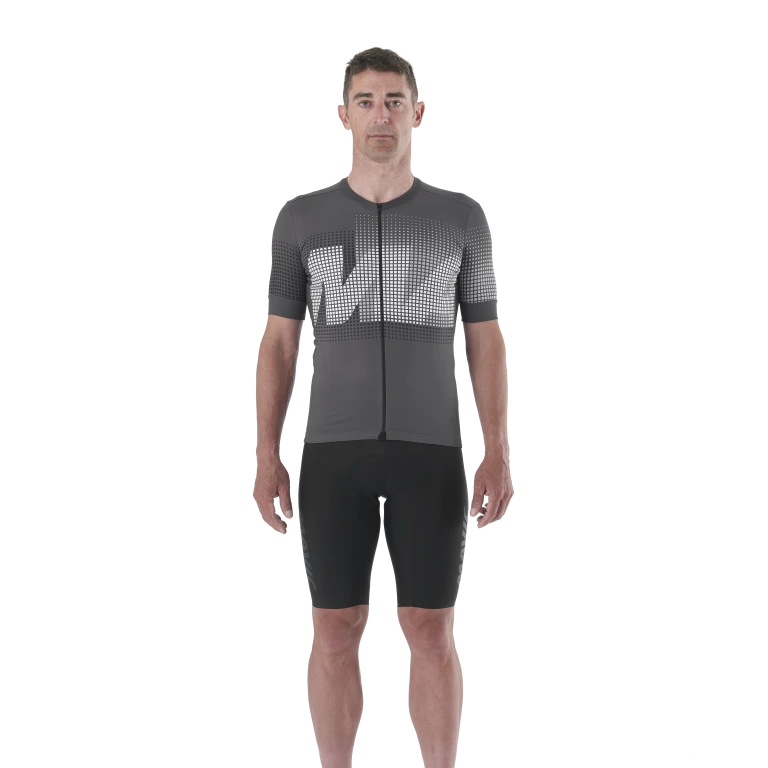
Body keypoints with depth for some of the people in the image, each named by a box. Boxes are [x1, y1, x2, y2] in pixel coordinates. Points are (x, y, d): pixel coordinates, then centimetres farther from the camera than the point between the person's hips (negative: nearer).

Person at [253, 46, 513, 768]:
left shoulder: (462, 218, 3)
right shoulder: (302, 219, 3)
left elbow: (486, 342, 4)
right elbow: (278, 344, 5)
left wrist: (499, 457, -4)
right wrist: (266, 458, -3)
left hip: (429, 451, 0)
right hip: (335, 451, 1)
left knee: (432, 632, 0)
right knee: (335, 630, 2)